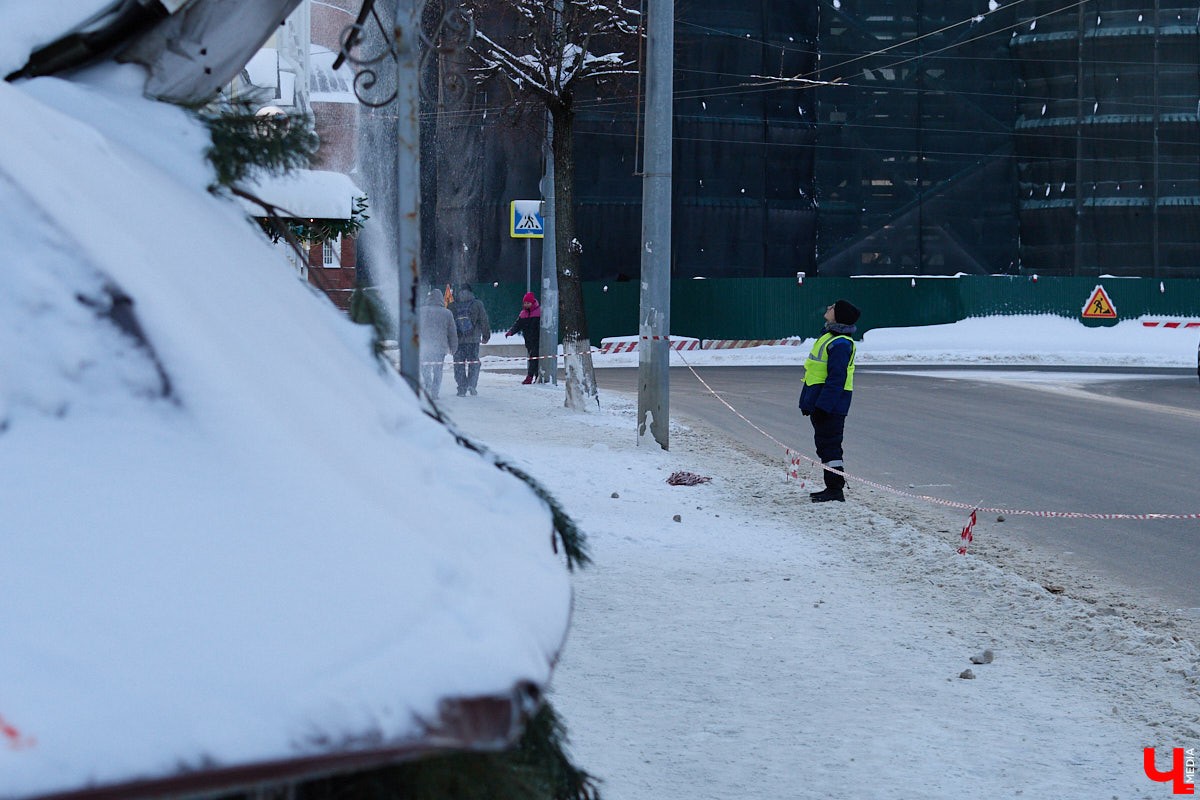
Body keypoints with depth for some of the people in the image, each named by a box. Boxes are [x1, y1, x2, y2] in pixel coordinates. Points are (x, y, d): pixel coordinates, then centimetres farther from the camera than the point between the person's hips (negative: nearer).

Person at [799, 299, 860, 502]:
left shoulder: (840, 344, -19)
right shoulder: (828, 335, 15)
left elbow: (836, 379, -23)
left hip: (830, 405, -11)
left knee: (829, 445, -8)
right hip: (819, 402, 11)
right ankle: (832, 488, 21)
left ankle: (836, 489, -5)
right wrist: (809, 402, 23)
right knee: (825, 445, 15)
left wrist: (822, 406, -25)